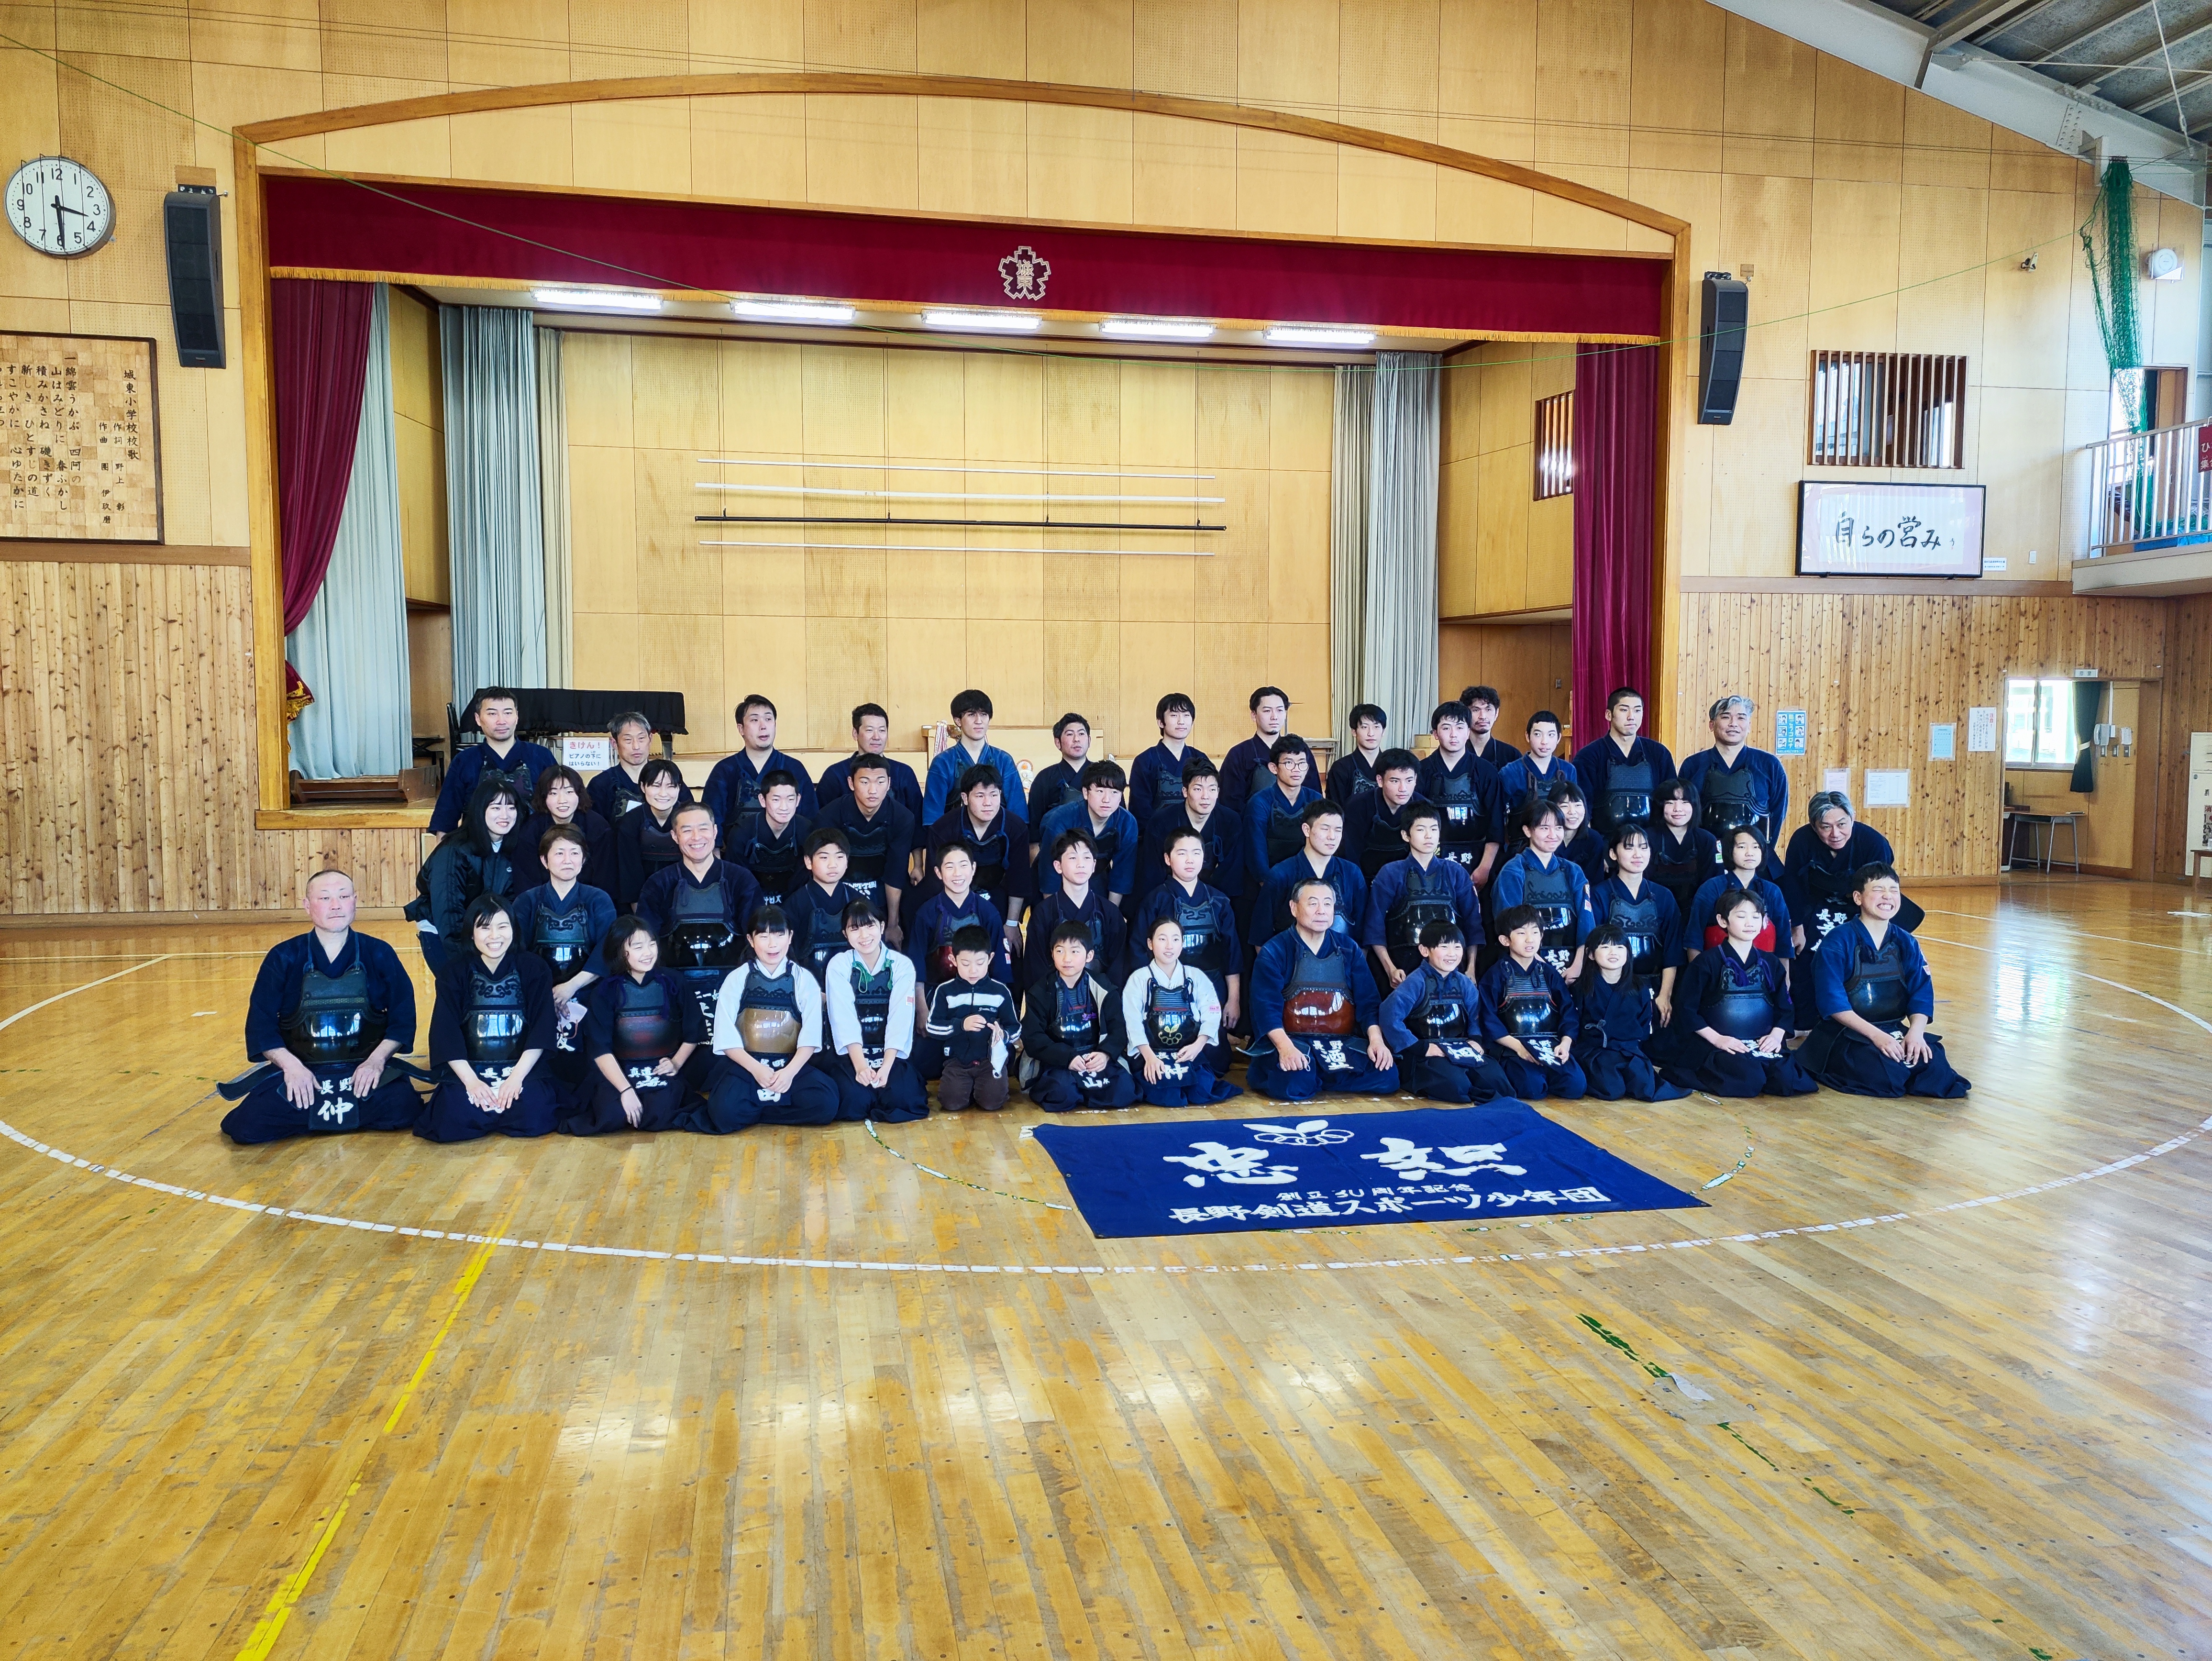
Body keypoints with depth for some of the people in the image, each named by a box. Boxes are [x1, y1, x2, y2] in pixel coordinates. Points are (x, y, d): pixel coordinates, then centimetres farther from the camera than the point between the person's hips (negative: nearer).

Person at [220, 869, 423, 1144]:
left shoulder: (379, 954, 2)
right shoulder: (283, 958, 2)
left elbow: (403, 1017, 4)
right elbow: (261, 1023, 2)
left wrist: (378, 1060, -11)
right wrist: (290, 1065, -13)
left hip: (363, 1070, 1)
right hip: (301, 1072, 0)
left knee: (403, 1109, -28)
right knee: (248, 1125, -24)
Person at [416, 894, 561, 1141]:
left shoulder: (532, 968, 2)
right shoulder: (455, 970, 3)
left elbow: (542, 1029, -4)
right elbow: (445, 1032, -4)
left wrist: (517, 1077, -17)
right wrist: (470, 1080, -17)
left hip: (522, 1067, 0)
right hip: (468, 1069, 0)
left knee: (532, 1114, -30)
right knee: (452, 1120, -28)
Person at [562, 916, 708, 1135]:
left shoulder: (672, 985, 3)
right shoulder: (605, 991, -1)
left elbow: (693, 1034, 10)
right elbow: (599, 1049, -8)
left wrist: (677, 1063, -8)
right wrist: (626, 1090, -19)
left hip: (663, 1071, 0)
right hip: (618, 1071, 0)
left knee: (659, 1115, -30)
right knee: (613, 1116, -29)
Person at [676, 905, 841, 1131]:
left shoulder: (804, 980, 5)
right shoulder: (737, 979, 5)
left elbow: (811, 1035, -3)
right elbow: (726, 1037, -2)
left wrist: (790, 1071, -19)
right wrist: (756, 1069, -16)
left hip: (793, 1063, 1)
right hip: (746, 1063, -1)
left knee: (825, 1103, -26)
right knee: (725, 1111, -31)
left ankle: (753, 1109, -8)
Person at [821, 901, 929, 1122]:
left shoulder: (902, 966, -2)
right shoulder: (838, 966, -2)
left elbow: (900, 1020, -10)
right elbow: (845, 1020, -11)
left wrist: (887, 1066, -23)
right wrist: (860, 1065, -24)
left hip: (892, 1052, 0)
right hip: (852, 1052, 0)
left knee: (901, 1099, -26)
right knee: (855, 1103, -26)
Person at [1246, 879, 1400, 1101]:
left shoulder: (1349, 950, 12)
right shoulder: (1275, 952, -1)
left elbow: (1368, 1002, 7)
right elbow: (1266, 1007, -11)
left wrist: (1376, 1039, -12)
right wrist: (1285, 1047, -28)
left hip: (1342, 1042, 5)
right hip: (1292, 1040, -4)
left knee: (1387, 1075, -20)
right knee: (1294, 1083, -35)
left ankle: (1316, 1077, -1)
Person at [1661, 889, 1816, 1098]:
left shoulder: (1770, 963, 13)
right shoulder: (1708, 962, -1)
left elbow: (1784, 1008, 15)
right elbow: (1686, 1010, -3)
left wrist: (1777, 1034, -5)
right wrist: (1716, 1039, -13)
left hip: (1763, 1046, 5)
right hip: (1718, 1046, -4)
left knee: (1787, 1080, -24)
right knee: (1748, 1081, -32)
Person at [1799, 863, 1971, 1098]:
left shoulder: (1906, 944, 9)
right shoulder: (1838, 942, -8)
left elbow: (1922, 994, 2)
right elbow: (1833, 1002, -15)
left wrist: (1916, 1031, -17)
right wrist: (1875, 1035, -22)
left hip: (1895, 1031, 5)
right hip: (1846, 1033, -5)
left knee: (1934, 1062, -21)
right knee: (1886, 1075, -30)